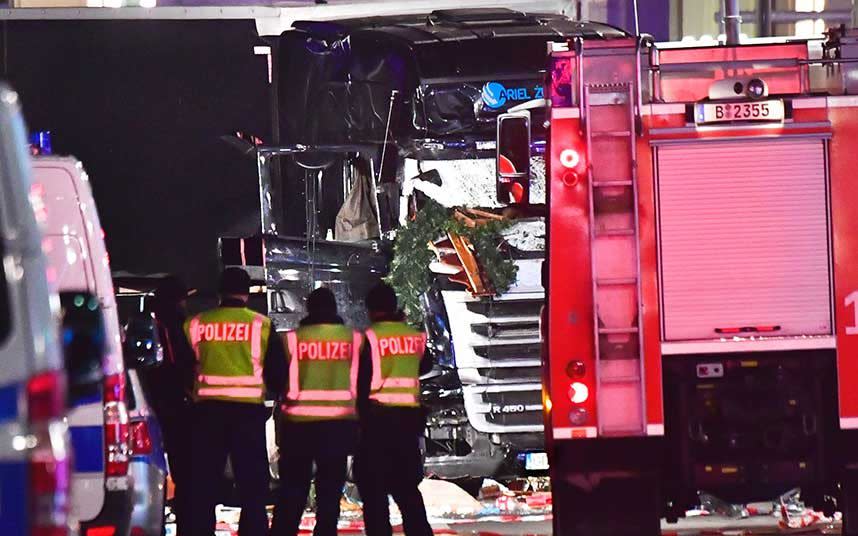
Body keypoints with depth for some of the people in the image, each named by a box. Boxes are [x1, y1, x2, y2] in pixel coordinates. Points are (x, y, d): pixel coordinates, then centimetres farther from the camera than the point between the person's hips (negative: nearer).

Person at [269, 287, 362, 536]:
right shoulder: (353, 338, 0)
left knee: (292, 488, 8)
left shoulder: (293, 338, -2)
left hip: (300, 422, 0)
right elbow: (361, 384, 4)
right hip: (340, 422, 0)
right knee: (330, 488, 6)